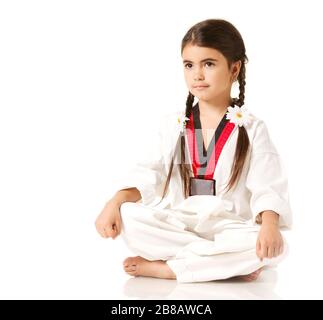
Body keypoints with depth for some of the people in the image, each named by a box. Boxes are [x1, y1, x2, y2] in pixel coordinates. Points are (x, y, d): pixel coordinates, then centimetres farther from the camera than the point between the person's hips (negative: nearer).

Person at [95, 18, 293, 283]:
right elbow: (148, 173, 2)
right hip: (176, 224, 2)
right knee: (126, 217, -25)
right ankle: (229, 264, -21)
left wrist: (270, 225, -30)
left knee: (276, 249, -33)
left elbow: (268, 187, -10)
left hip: (229, 227, -2)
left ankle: (163, 267, -23)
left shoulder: (251, 128, -1)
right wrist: (115, 202, -15)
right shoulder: (173, 124, 7)